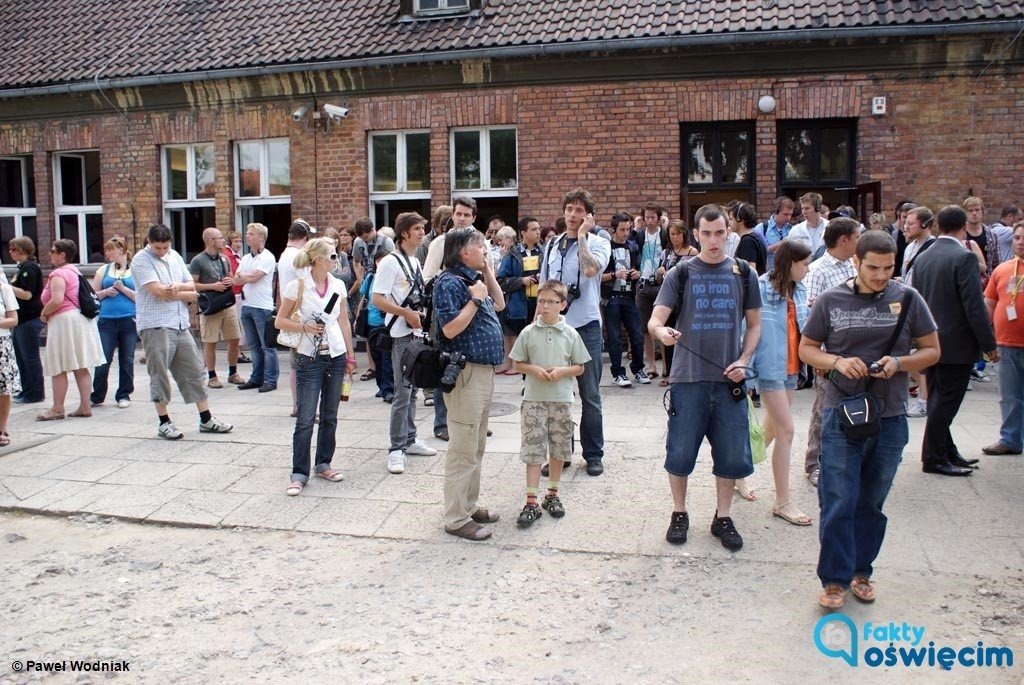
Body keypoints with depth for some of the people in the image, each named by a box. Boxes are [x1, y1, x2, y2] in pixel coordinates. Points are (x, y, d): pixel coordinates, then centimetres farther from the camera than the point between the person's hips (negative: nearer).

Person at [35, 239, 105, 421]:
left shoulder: (58, 274, -12)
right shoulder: (75, 270, 16)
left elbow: (57, 300, -24)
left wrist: (44, 313, -7)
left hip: (64, 320, -9)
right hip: (81, 319, 9)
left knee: (58, 368, -2)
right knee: (81, 367, 9)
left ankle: (57, 408, 2)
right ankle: (85, 406, 10)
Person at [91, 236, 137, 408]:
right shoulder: (104, 271, 11)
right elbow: (92, 294, 14)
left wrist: (123, 289, -12)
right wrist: (106, 292, -4)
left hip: (129, 321, -1)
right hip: (107, 321, 2)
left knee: (127, 361, 5)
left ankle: (124, 396, 16)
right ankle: (96, 396, 12)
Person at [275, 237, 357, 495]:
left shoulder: (338, 286, 5)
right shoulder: (297, 286, -8)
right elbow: (280, 321, -3)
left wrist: (350, 356, 12)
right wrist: (304, 327, -18)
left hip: (336, 357, 5)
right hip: (309, 359, -4)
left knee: (330, 416, 11)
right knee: (305, 419, -3)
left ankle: (323, 464, 25)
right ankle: (299, 473, 6)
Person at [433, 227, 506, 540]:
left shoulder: (474, 278, 14)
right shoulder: (449, 282, -15)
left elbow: (499, 305, 25)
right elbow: (450, 329, -23)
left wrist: (489, 273, 14)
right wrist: (475, 299, -17)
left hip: (485, 370, 10)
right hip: (466, 372, -10)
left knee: (476, 446, 18)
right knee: (463, 450, -4)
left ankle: (470, 505, 30)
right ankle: (457, 518, 4)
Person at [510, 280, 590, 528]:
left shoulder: (570, 334, -1)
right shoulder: (528, 332, -2)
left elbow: (580, 368, 5)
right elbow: (517, 364, 5)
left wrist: (562, 371, -13)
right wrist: (534, 370, -14)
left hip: (562, 399, 1)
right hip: (534, 399, -1)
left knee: (558, 449, 11)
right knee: (533, 451, -2)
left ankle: (553, 494, 27)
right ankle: (531, 502, 1)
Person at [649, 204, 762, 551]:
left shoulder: (743, 274, 6)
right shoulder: (681, 274, 0)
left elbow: (754, 324, 13)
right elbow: (655, 319, -7)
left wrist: (744, 360, -3)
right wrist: (661, 331, -31)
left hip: (729, 379, 2)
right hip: (688, 378, -2)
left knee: (732, 453, 6)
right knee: (681, 451, 4)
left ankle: (723, 517, 24)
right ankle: (679, 514, 23)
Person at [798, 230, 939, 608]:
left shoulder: (907, 299, 1)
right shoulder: (831, 300, -1)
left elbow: (932, 351, 5)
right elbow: (806, 348, 5)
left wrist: (899, 362, -14)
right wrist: (838, 362, -15)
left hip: (890, 419, 2)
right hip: (841, 414, -1)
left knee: (871, 503, 13)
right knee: (838, 503, -2)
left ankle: (861, 571, 29)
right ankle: (835, 578, 11)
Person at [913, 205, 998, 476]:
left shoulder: (922, 258, 6)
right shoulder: (964, 258, -16)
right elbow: (974, 307, -19)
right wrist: (989, 345, -11)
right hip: (957, 344, -7)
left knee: (939, 400, 16)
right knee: (945, 402, 0)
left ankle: (947, 451, 27)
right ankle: (934, 458, 8)